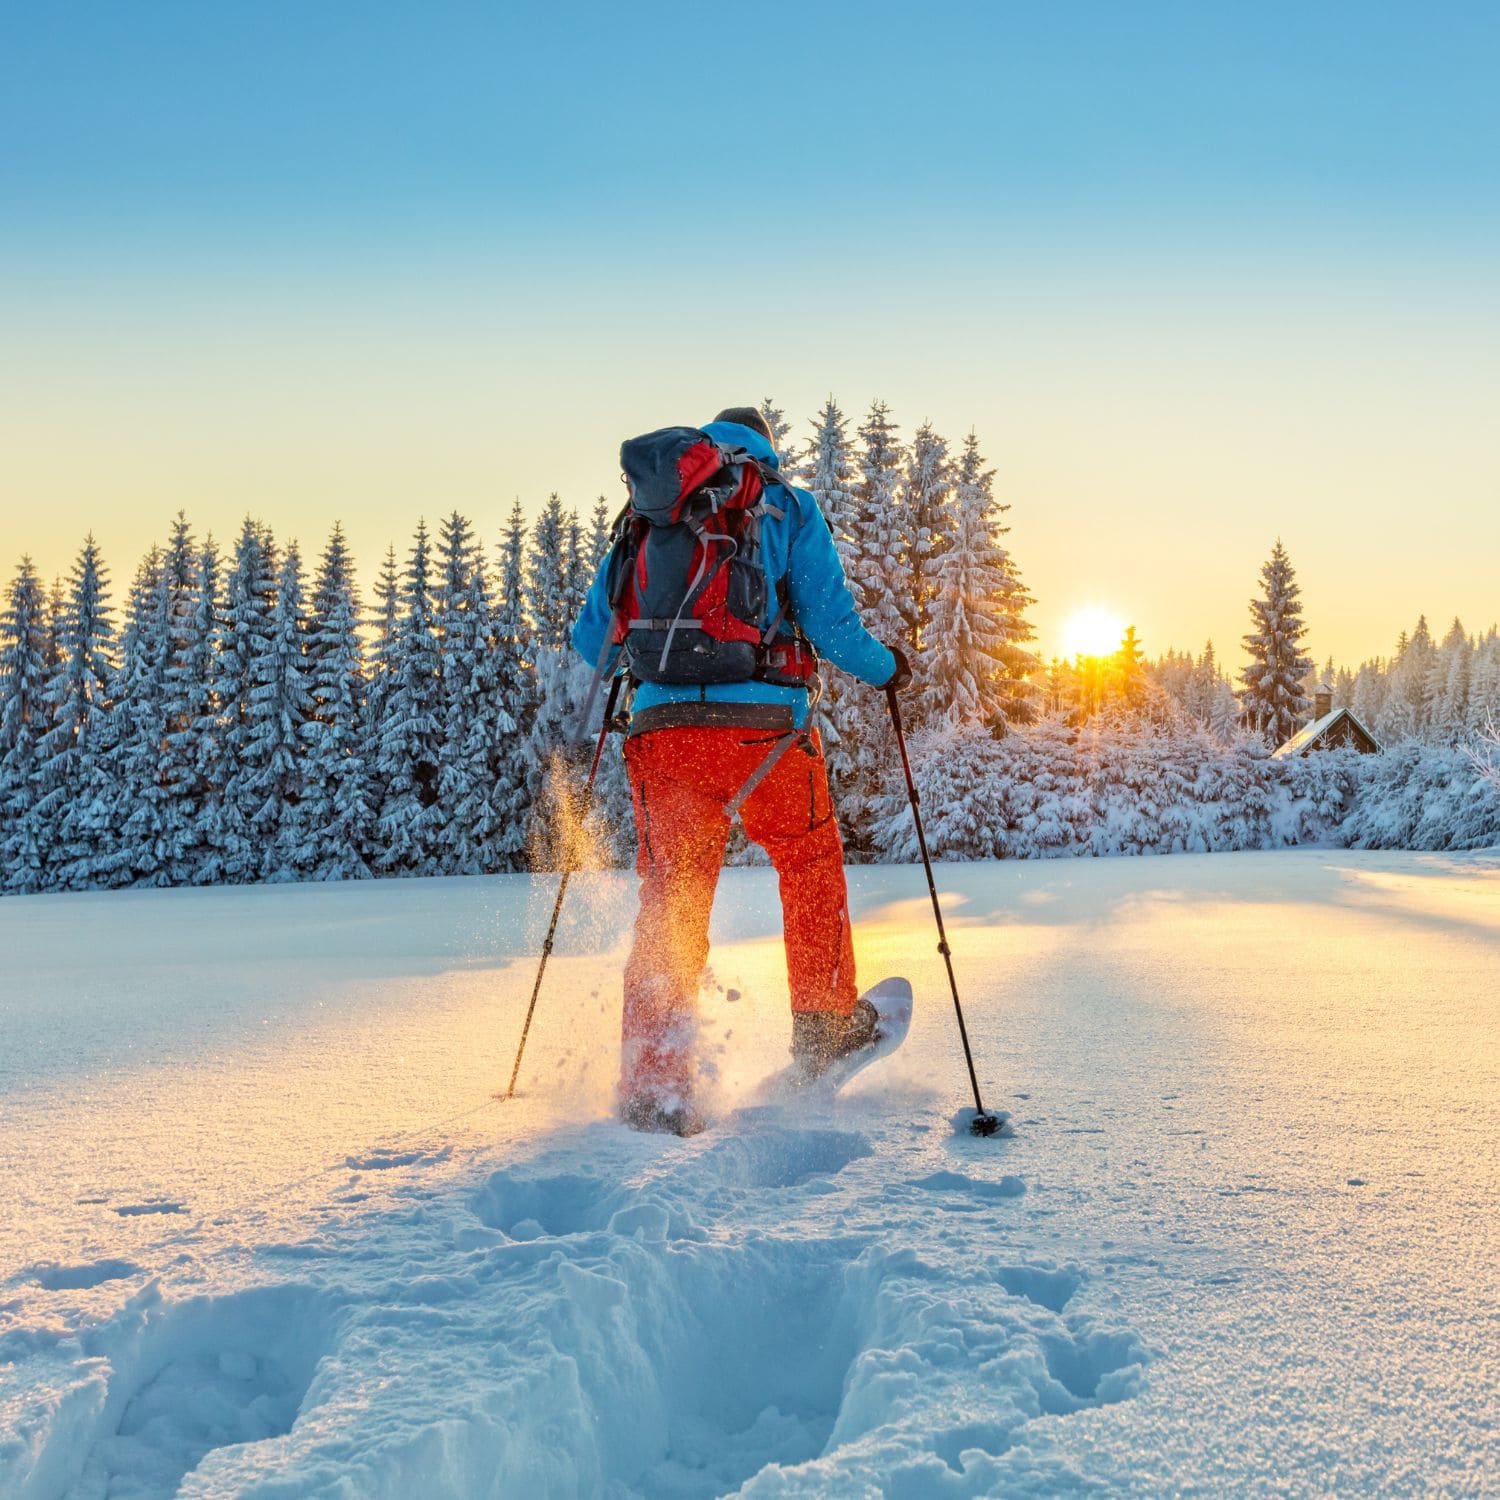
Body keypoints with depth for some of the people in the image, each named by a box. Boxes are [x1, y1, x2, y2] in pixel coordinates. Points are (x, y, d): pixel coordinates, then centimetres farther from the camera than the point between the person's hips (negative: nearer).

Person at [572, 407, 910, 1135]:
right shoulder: (789, 508, 10)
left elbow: (593, 639, 15)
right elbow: (830, 622, 0)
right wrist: (885, 668, 20)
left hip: (662, 728, 2)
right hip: (764, 726, -2)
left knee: (669, 905, 7)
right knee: (811, 861, 24)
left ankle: (653, 1088, -1)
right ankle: (824, 1026, 32)